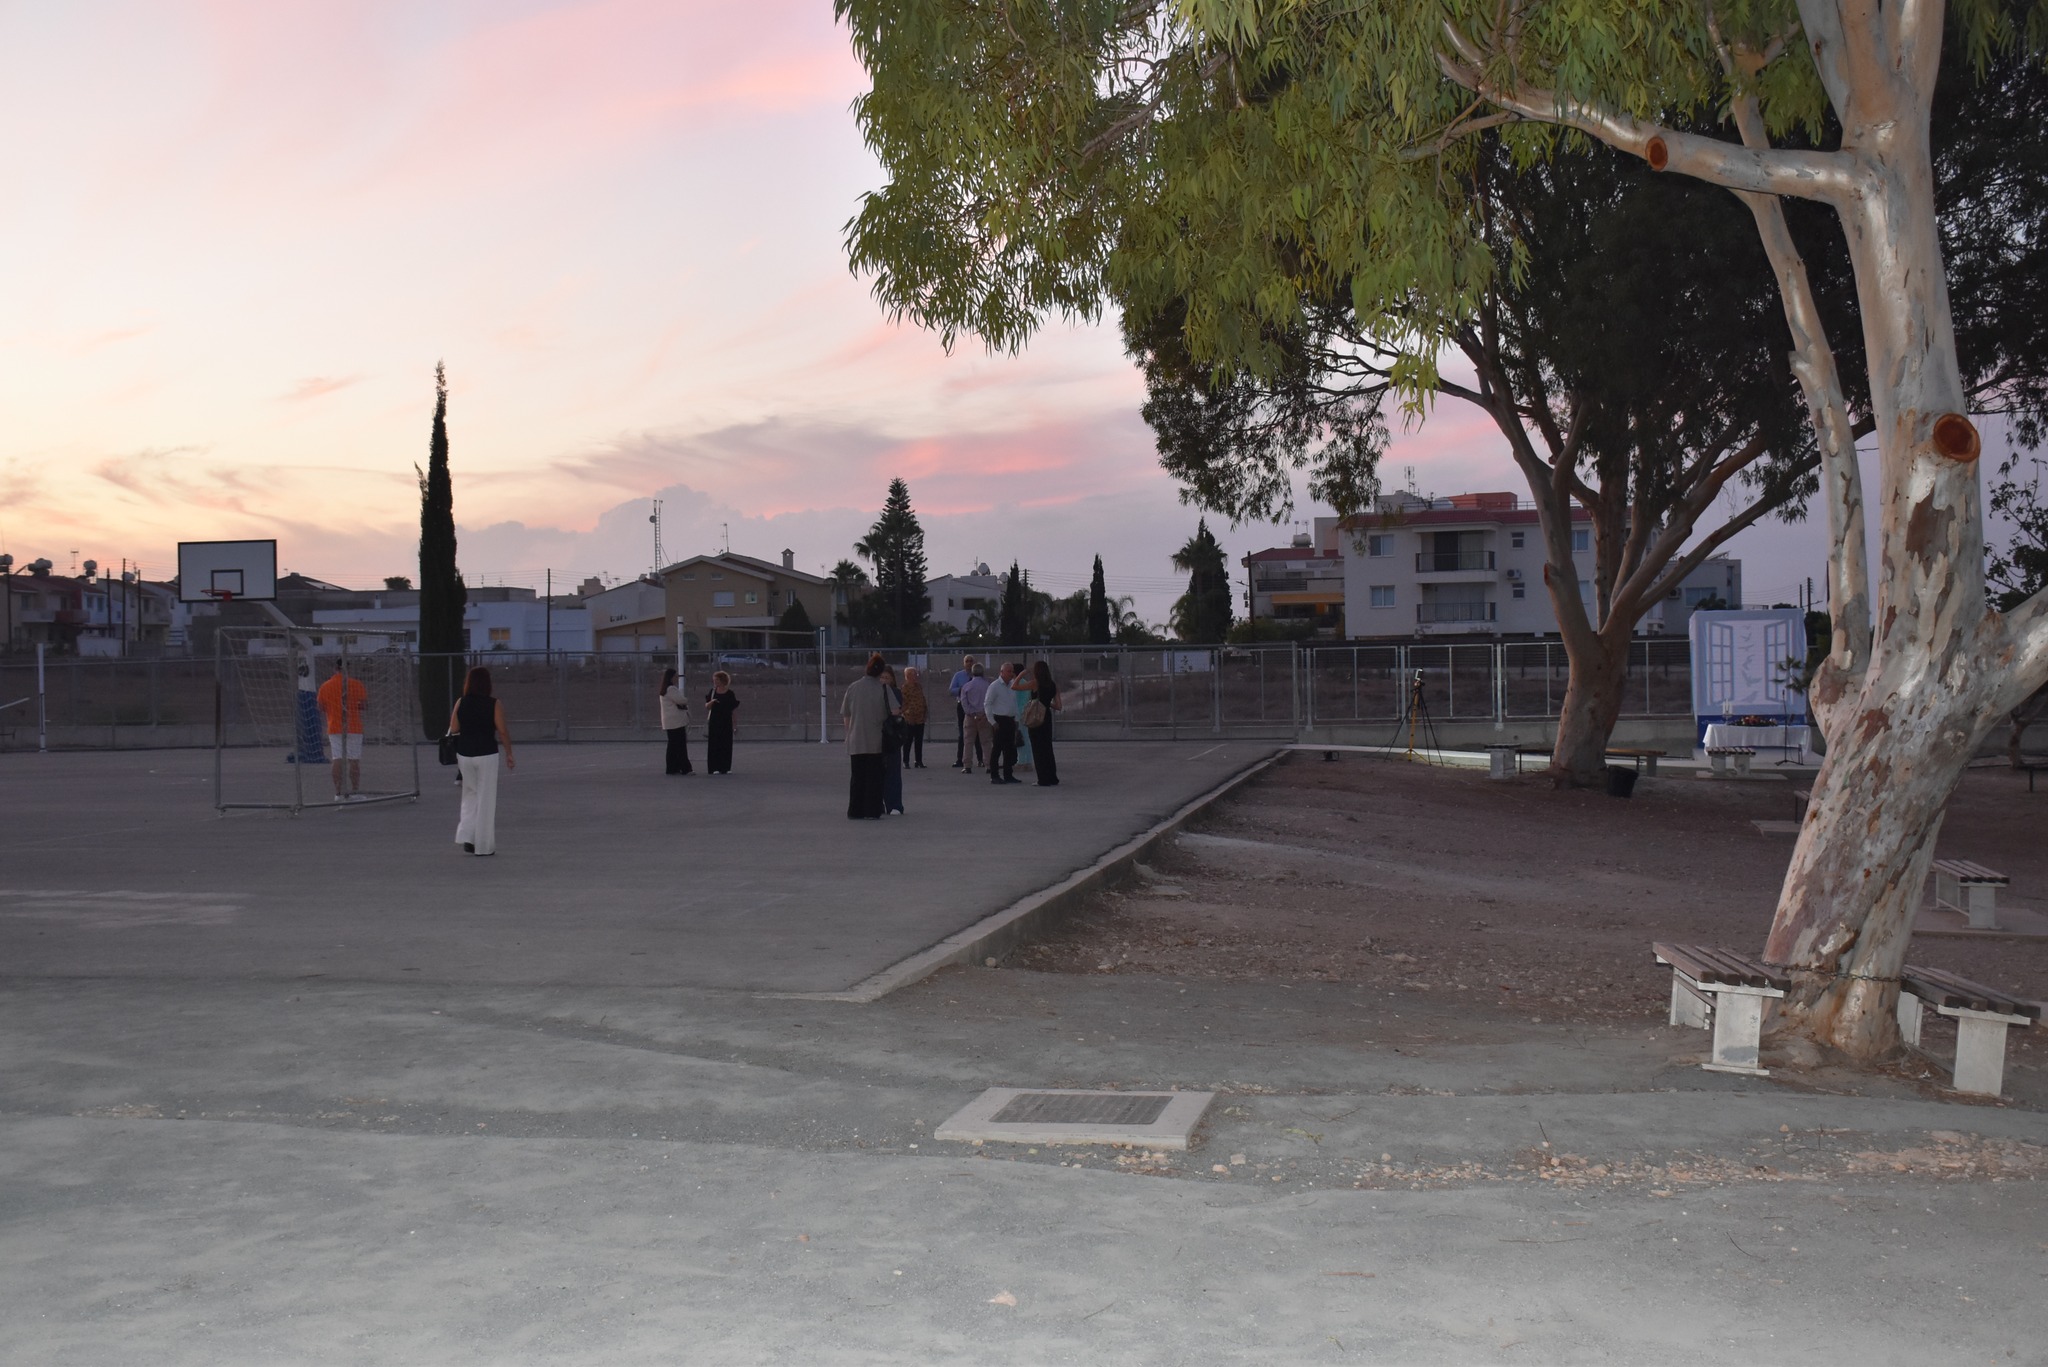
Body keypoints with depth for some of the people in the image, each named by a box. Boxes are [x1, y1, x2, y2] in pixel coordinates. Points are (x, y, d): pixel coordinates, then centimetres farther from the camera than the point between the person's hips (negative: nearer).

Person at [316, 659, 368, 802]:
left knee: (337, 760, 2)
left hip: (334, 728, 2)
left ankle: (338, 793, 0)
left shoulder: (325, 687, 1)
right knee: (354, 760, 2)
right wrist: (367, 690, 13)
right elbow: (365, 703, -4)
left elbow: (321, 709, 8)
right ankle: (355, 792, 3)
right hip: (354, 728, -2)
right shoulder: (356, 685, -7)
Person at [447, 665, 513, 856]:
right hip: (487, 755, -3)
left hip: (464, 754, 3)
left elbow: (453, 729, 2)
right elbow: (503, 732, -9)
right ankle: (484, 845, 8)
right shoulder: (494, 704, -9)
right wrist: (509, 754, 1)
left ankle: (467, 835, 8)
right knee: (486, 798, 5)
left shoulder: (461, 703, -1)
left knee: (470, 795, 20)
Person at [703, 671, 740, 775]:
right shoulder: (712, 692, 6)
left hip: (726, 723, -1)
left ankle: (725, 767, 9)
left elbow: (733, 710, 1)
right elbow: (707, 707, 6)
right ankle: (715, 768, -2)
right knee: (714, 745, -3)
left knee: (726, 745, 1)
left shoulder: (730, 694, -1)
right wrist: (711, 702, -17)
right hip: (714, 722, 1)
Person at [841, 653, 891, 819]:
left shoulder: (853, 687, -1)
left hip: (855, 741, 2)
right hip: (875, 741, -2)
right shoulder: (882, 689, -8)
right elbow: (885, 716, -3)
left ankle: (855, 811, 11)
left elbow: (845, 715, 4)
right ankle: (872, 811, 4)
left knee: (857, 776, 10)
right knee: (874, 776, 6)